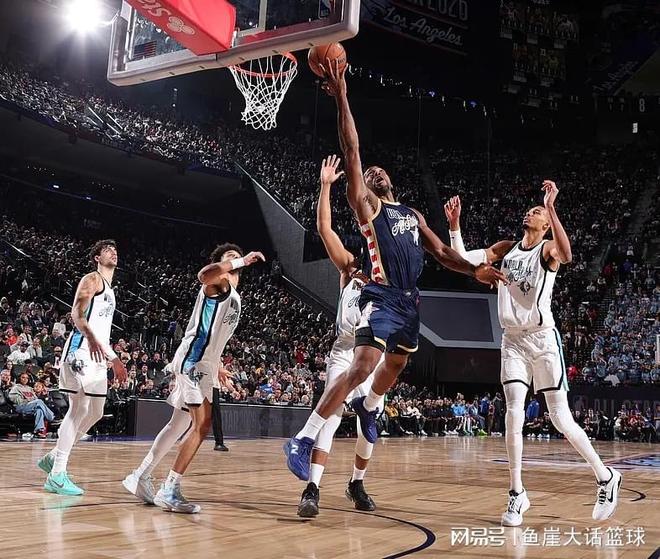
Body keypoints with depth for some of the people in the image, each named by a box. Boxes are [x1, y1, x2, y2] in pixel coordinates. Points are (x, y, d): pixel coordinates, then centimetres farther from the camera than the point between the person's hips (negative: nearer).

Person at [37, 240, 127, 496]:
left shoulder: (109, 290, 25)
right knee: (79, 409, -12)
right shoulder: (92, 279, -2)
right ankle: (57, 475, -8)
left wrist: (114, 358, 30)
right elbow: (77, 312, -18)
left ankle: (53, 457, 21)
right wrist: (90, 338, -36)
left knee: (96, 413, 10)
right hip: (81, 350, -9)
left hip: (98, 354, 10)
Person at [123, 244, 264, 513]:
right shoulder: (218, 283, -6)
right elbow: (204, 274, -34)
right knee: (203, 424, -16)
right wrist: (242, 261, -28)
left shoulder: (234, 297, 21)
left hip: (202, 363, 10)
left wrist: (217, 365, 32)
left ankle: (140, 477, 27)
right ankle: (169, 491, -12)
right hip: (193, 360, -10)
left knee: (179, 425, 16)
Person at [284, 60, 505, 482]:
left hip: (410, 301, 8)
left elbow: (440, 251, 21)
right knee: (362, 366, -22)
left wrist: (474, 270, 5)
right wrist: (341, 98, -12)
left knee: (396, 366, 22)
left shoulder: (412, 214, 21)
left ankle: (368, 407, 53)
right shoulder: (366, 205, 1)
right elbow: (352, 151, -8)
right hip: (382, 298, -8)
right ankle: (304, 440, -19)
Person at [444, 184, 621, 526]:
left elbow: (566, 256, -30)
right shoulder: (506, 249, 11)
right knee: (514, 415, -6)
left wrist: (551, 206, -34)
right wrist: (454, 225, -5)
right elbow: (463, 260, 6)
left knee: (560, 419, -2)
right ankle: (517, 494, 4)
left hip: (543, 340, -4)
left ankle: (606, 477, 18)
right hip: (513, 341, 4)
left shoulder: (548, 249, -4)